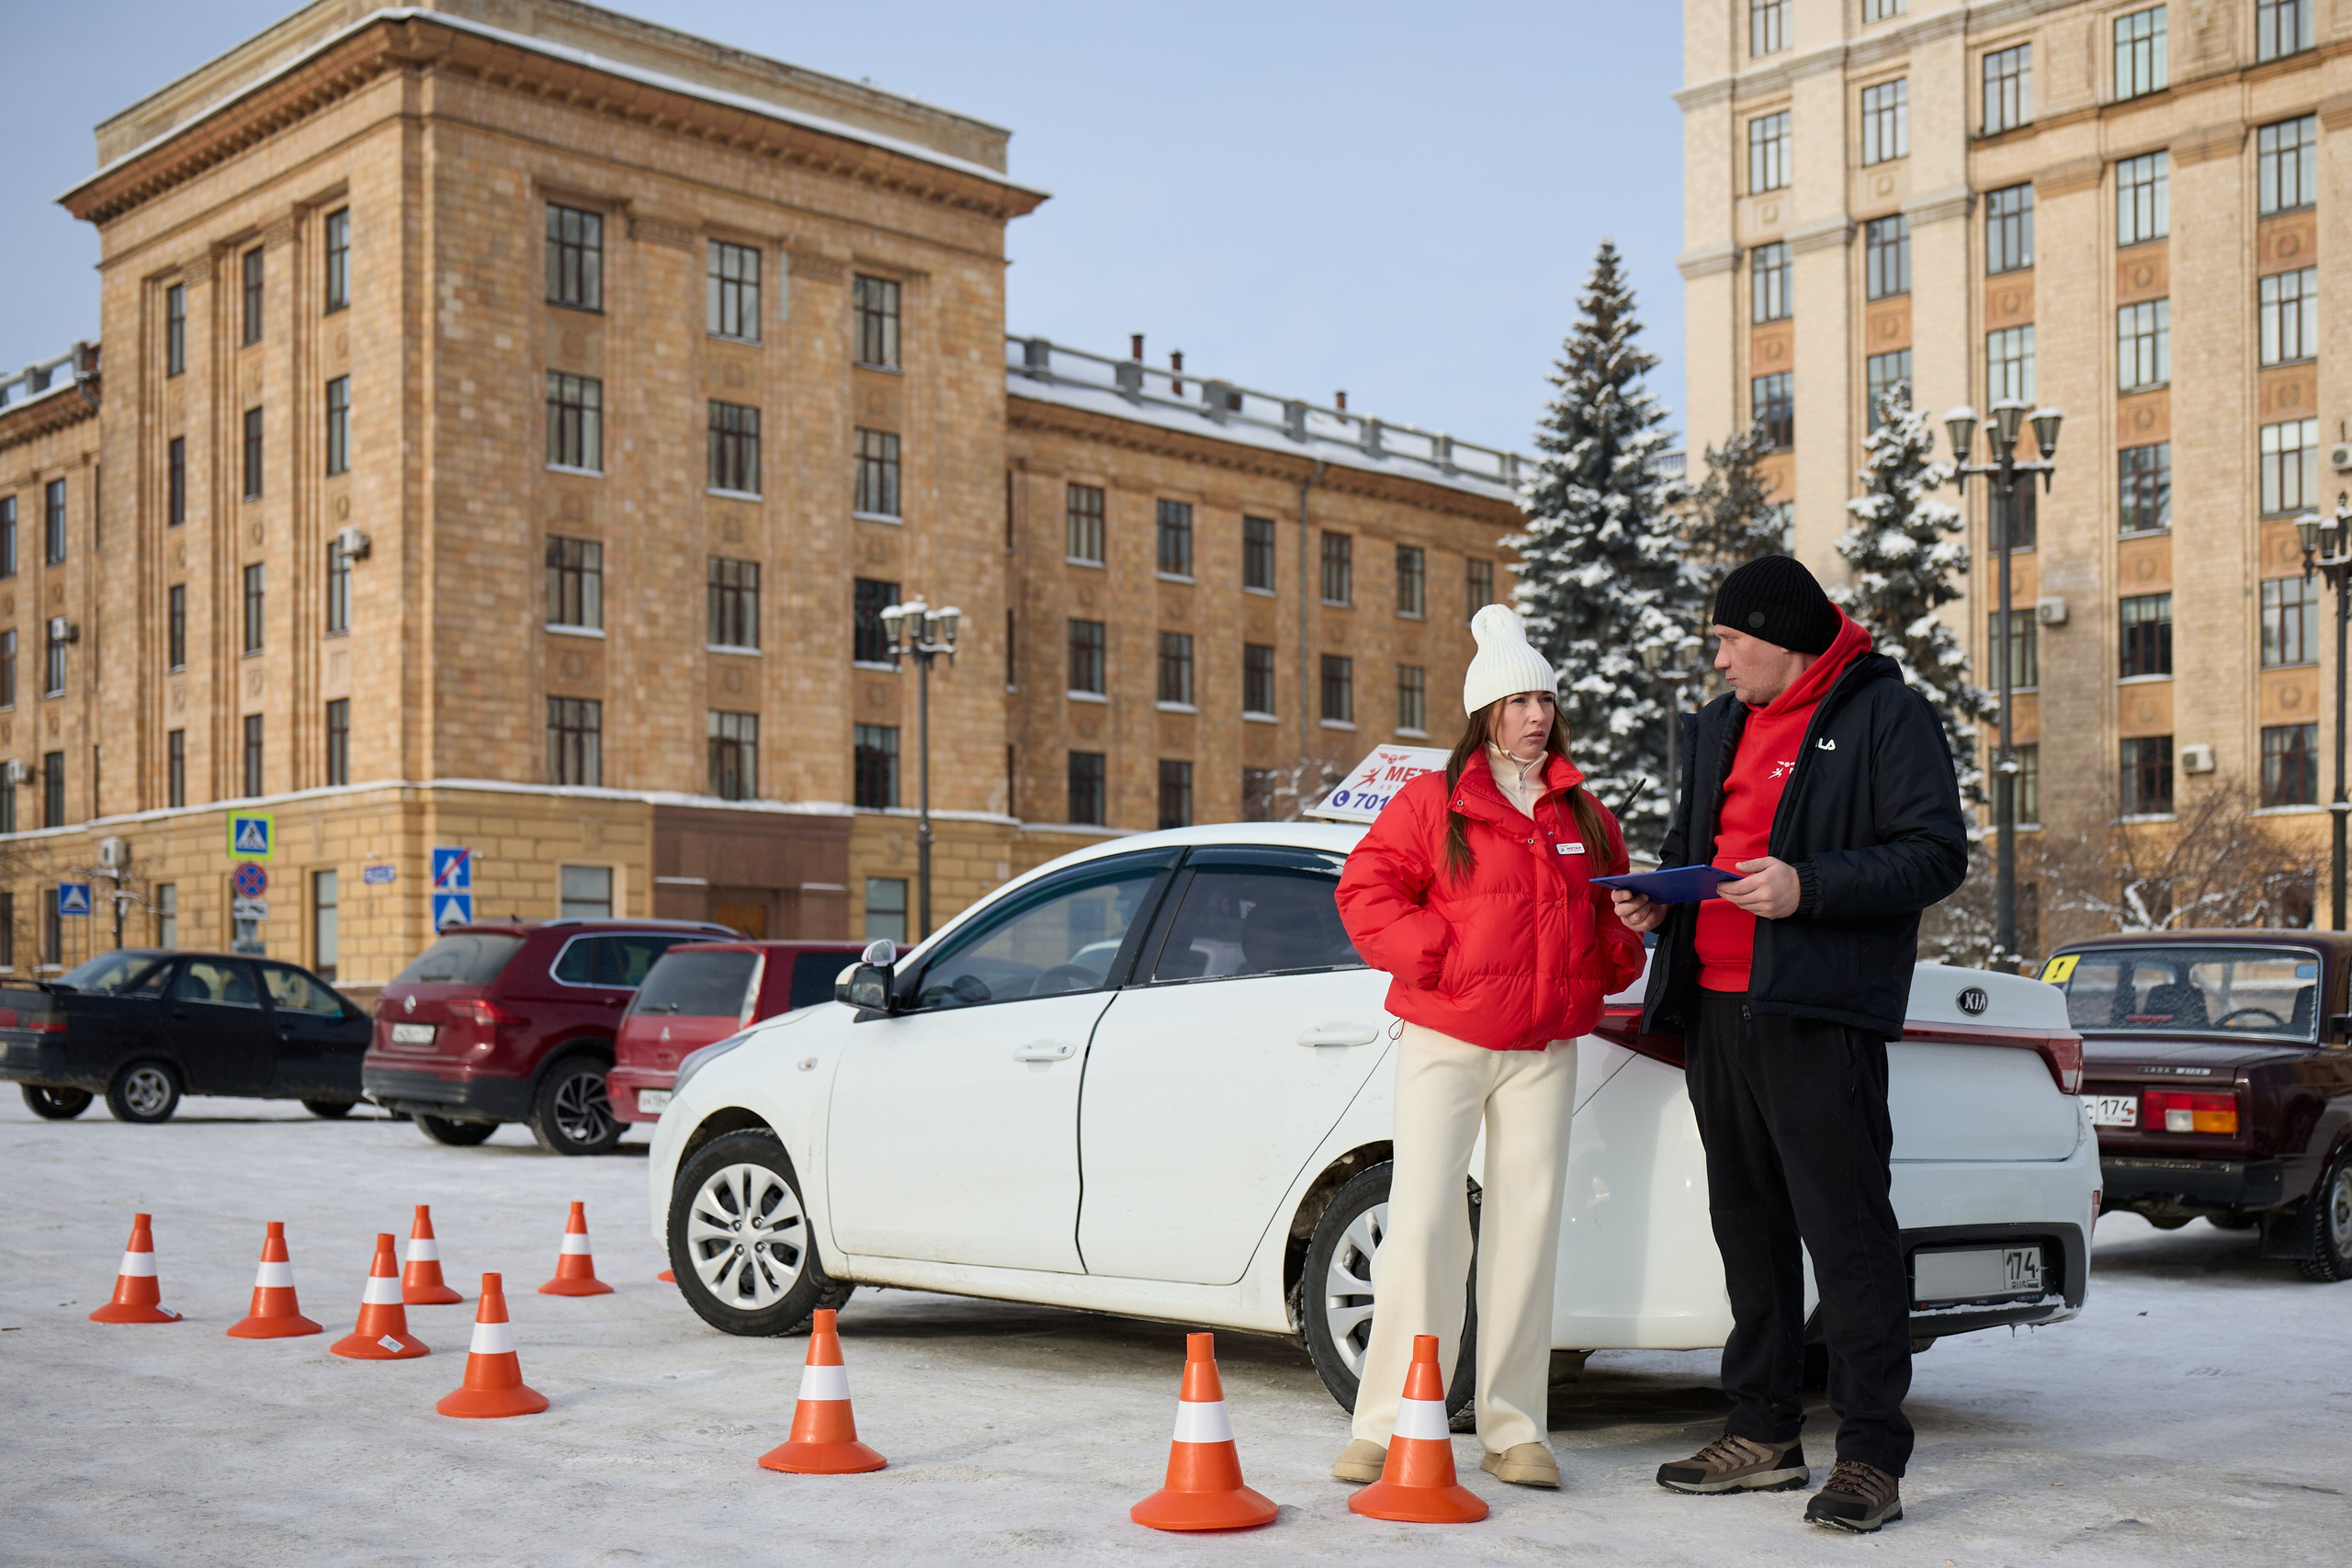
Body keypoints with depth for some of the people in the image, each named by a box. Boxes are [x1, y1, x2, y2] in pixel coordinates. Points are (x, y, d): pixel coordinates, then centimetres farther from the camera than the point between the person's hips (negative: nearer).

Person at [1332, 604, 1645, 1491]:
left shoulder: (1583, 815, 14)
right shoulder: (1433, 802, 0)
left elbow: (1614, 908, 24)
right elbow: (1366, 891, -3)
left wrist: (1616, 960, 4)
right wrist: (1429, 955, -13)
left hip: (1544, 1049, 4)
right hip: (1444, 1042, -4)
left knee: (1528, 1227, 4)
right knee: (1422, 1224, -8)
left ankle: (1514, 1430, 11)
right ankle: (1386, 1425, -1)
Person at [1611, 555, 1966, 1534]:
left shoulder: (1885, 715, -3)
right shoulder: (1718, 728, 20)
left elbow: (1937, 854, -10)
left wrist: (1808, 886, -21)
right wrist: (1655, 901, 6)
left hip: (1819, 1012, -8)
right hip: (1717, 1005, 8)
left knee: (1845, 1225, -8)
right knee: (1747, 1222, 12)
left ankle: (1871, 1456, -3)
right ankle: (1765, 1435, 21)